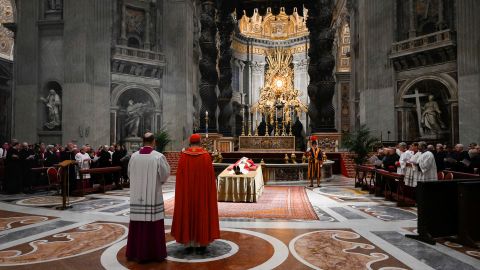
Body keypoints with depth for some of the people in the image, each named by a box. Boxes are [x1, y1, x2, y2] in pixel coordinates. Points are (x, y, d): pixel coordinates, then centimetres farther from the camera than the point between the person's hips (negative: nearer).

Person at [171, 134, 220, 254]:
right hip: (202, 191, -1)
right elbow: (210, 176, -5)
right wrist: (210, 191, 5)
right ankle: (201, 244, 9)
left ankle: (189, 245, 14)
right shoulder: (206, 155, -6)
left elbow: (179, 176, -1)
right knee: (202, 214, 7)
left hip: (187, 191, 1)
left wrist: (181, 191, 8)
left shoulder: (183, 155, -3)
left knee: (187, 214, 10)